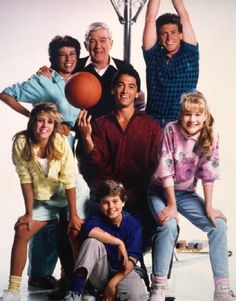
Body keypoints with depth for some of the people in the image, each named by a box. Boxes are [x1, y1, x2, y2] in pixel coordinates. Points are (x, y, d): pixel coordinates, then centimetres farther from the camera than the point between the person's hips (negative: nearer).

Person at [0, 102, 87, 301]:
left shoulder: (61, 142, -22)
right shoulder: (21, 143, -17)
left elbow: (69, 181, -20)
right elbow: (26, 180, -12)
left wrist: (74, 215, -18)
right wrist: (29, 213, -11)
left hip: (70, 195, -2)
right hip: (42, 199, 2)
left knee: (76, 232, -19)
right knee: (21, 231, -9)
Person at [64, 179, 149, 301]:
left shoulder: (134, 225, -7)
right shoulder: (98, 218, -6)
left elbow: (132, 259, -12)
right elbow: (90, 229, -33)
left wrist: (113, 283, -21)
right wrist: (119, 243, -30)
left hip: (123, 272, -1)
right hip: (100, 271, 1)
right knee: (93, 241, -29)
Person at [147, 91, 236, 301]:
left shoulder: (211, 137, -10)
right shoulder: (171, 130, -19)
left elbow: (208, 174, -8)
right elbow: (166, 170, -20)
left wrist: (209, 207, -11)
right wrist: (171, 205, -21)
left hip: (186, 193, 4)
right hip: (161, 191, -3)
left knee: (218, 224, -13)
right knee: (169, 225, -31)